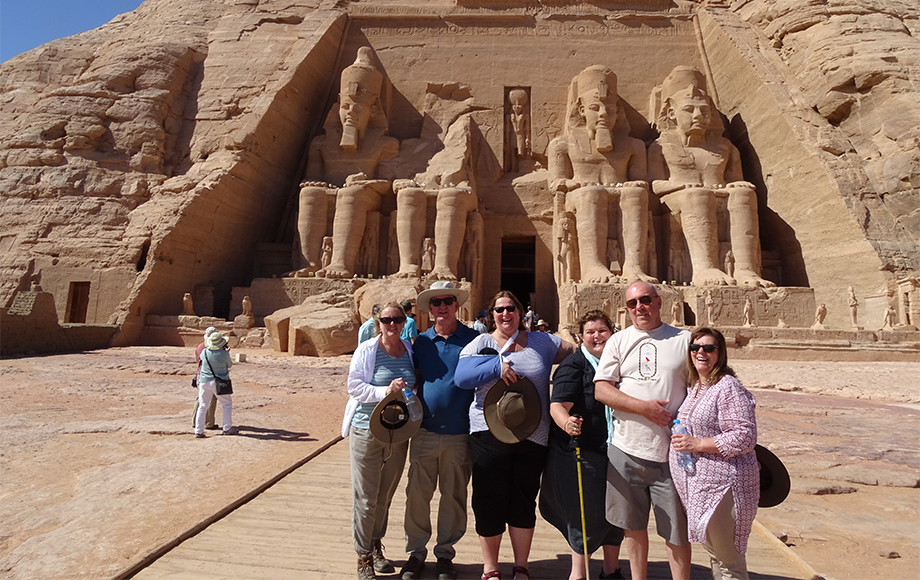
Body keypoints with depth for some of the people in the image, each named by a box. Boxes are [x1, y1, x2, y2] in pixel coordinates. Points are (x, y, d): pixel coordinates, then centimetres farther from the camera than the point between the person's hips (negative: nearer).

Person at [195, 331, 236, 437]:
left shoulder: (204, 352, -5)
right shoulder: (224, 354, -15)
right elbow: (230, 365, 1)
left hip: (204, 381, 4)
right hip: (219, 382, -3)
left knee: (202, 406, 11)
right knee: (226, 404, 12)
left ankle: (199, 431, 12)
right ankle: (227, 428, 14)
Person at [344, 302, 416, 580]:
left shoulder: (410, 350, 5)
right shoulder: (366, 350, -8)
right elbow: (354, 387, -11)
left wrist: (409, 388, -4)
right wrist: (385, 391, -23)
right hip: (367, 432, -4)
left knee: (385, 496, 17)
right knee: (366, 498, 3)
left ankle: (376, 544, 37)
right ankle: (363, 557, 20)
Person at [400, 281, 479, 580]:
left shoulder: (472, 338, -2)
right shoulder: (421, 341, 5)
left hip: (459, 433, -2)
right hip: (425, 432, 2)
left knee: (453, 496, 11)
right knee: (417, 494, 8)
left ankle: (445, 553, 28)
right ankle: (416, 552, 26)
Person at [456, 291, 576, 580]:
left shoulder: (542, 342, 8)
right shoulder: (481, 344, 2)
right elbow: (460, 377, -11)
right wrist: (496, 367, -21)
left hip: (532, 436, 2)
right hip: (490, 434, -1)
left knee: (524, 502, 12)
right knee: (490, 502, 6)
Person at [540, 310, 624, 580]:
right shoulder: (574, 364, -12)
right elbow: (557, 406, -24)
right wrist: (567, 422, -44)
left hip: (615, 449, 6)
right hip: (581, 452, -6)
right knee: (588, 514, 1)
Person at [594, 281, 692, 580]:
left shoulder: (684, 340, 3)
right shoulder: (618, 341, 5)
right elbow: (600, 389, -3)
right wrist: (643, 407, -14)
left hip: (671, 452, -1)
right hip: (626, 450, 2)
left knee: (677, 530, 7)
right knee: (633, 525, 15)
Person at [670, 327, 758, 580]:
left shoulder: (728, 387, -15)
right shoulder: (695, 387, 12)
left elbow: (745, 437, -21)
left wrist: (697, 444, -21)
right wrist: (681, 440, 13)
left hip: (721, 485, -9)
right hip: (698, 486, 9)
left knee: (727, 559, -1)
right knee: (714, 553, 20)